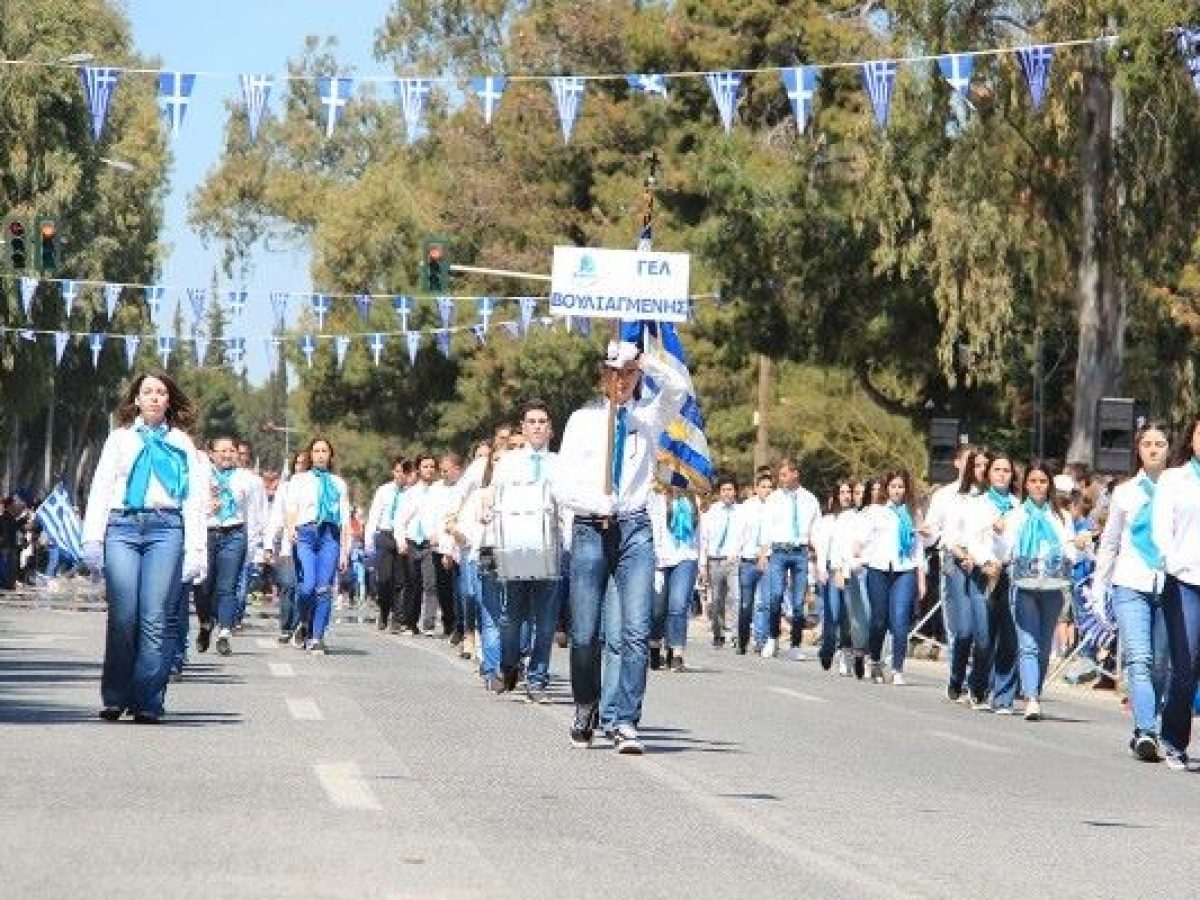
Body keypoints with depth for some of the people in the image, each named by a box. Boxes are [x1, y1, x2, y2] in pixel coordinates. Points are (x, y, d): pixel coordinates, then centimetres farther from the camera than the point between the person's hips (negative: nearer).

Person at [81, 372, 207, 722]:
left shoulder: (181, 443, 17)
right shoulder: (120, 438, 19)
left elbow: (195, 497, 12)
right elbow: (101, 488, 13)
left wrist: (196, 549, 2)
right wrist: (92, 538, 2)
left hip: (166, 527, -1)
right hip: (123, 527, 1)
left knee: (153, 619, -9)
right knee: (123, 617, -9)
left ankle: (148, 702, -8)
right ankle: (115, 698, -1)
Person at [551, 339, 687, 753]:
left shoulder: (650, 415, 9)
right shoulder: (583, 419, 9)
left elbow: (677, 388, -13)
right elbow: (562, 485, 4)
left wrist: (640, 357, -19)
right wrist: (597, 503, -12)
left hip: (634, 529, 0)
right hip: (589, 529, 0)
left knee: (636, 630, -12)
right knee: (585, 632, 2)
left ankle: (626, 723, -13)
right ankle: (586, 712, 23)